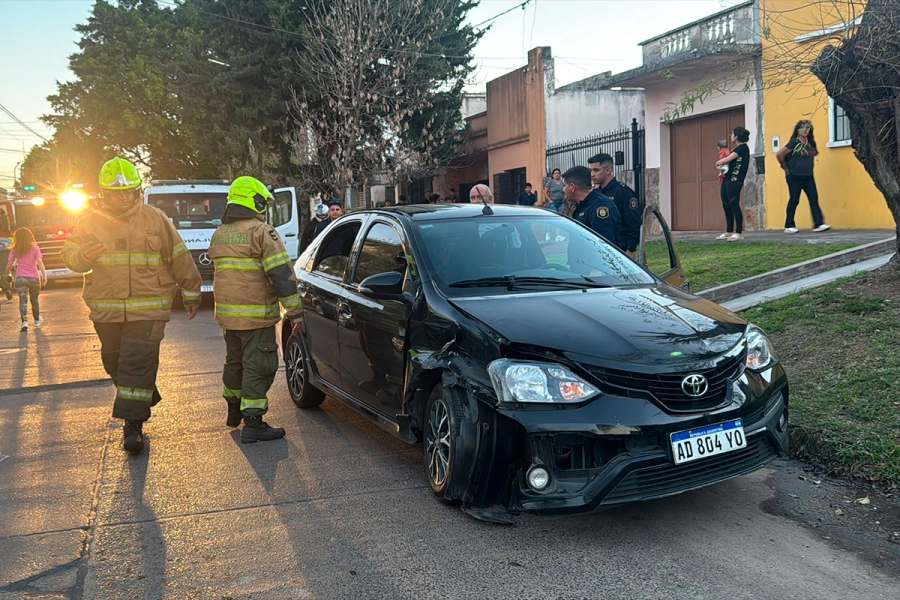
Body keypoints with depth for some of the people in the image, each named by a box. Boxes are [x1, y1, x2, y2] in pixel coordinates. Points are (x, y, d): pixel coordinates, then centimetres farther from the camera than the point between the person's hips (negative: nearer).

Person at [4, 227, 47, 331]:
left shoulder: (14, 250, 1)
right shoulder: (35, 248, -2)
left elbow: (9, 265, 5)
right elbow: (40, 262, -12)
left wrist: (7, 273, 24)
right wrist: (44, 276, -15)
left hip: (20, 278, -1)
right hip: (34, 278, 1)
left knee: (23, 301, -5)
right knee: (35, 300, 19)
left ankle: (24, 322, -23)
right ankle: (37, 321, 36)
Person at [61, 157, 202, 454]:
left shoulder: (155, 219, 1)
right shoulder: (91, 222, 7)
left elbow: (179, 258, 6)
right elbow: (69, 255, 7)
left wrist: (191, 294, 9)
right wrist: (84, 255, -17)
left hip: (148, 309, -3)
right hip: (107, 310, 4)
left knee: (138, 363, -9)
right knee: (114, 363, 13)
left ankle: (133, 424, -2)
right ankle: (144, 399, 37)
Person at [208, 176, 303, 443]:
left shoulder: (218, 234, 14)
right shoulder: (261, 232, -12)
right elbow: (282, 273, -17)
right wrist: (294, 309, -14)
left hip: (226, 312, 8)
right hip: (255, 315, -8)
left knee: (235, 360, 23)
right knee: (258, 366, -3)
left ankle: (234, 411, 37)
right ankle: (252, 424, -2)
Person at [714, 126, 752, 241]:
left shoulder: (743, 147, -9)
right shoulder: (738, 148, 20)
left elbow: (727, 160, -14)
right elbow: (729, 161, 16)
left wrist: (718, 162, 4)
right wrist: (721, 165, -2)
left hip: (735, 180, -10)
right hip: (730, 179, 10)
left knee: (734, 205, -11)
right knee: (727, 206, 10)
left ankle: (739, 232, -10)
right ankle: (729, 232, 16)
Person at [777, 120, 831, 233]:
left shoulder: (811, 143, 10)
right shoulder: (795, 142, -8)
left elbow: (814, 154, 28)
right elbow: (779, 154, -14)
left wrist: (811, 164, 12)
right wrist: (785, 168, -6)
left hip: (808, 176, 6)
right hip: (795, 176, -6)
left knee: (814, 199, -3)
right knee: (794, 200, 0)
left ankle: (818, 224, -5)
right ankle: (789, 226, 9)